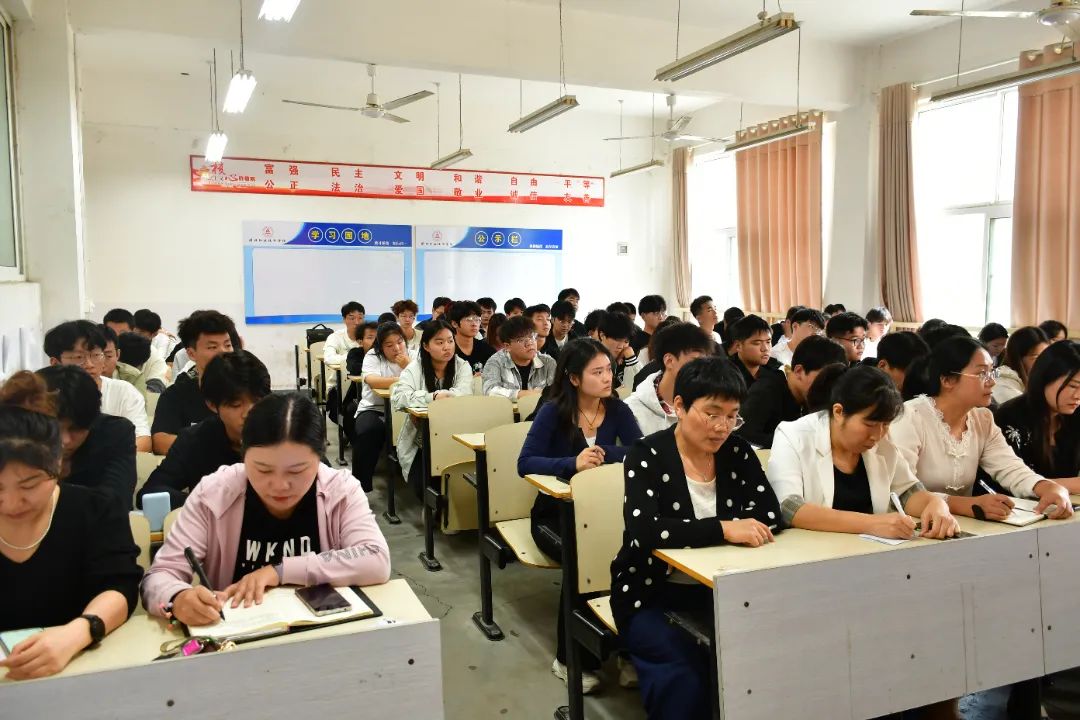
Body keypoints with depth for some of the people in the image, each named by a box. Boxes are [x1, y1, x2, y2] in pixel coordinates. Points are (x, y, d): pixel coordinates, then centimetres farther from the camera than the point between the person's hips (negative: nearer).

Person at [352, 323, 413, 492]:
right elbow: (372, 381, -20)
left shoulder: (413, 356, 7)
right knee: (366, 431, -32)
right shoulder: (373, 356, 0)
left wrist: (407, 366, -17)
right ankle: (361, 487, -17)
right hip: (375, 409, -1)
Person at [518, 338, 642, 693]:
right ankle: (569, 658, -11)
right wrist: (573, 463, -34)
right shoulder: (553, 411, -11)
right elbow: (525, 463, -20)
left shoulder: (617, 409, -1)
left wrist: (603, 454, -27)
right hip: (555, 513, -3)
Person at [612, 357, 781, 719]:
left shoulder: (737, 451, 3)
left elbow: (770, 513, -4)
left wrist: (745, 528, -23)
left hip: (718, 590, 4)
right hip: (652, 595, -4)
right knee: (687, 674, -28)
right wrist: (723, 529, -30)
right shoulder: (647, 454, -12)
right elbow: (644, 529, -26)